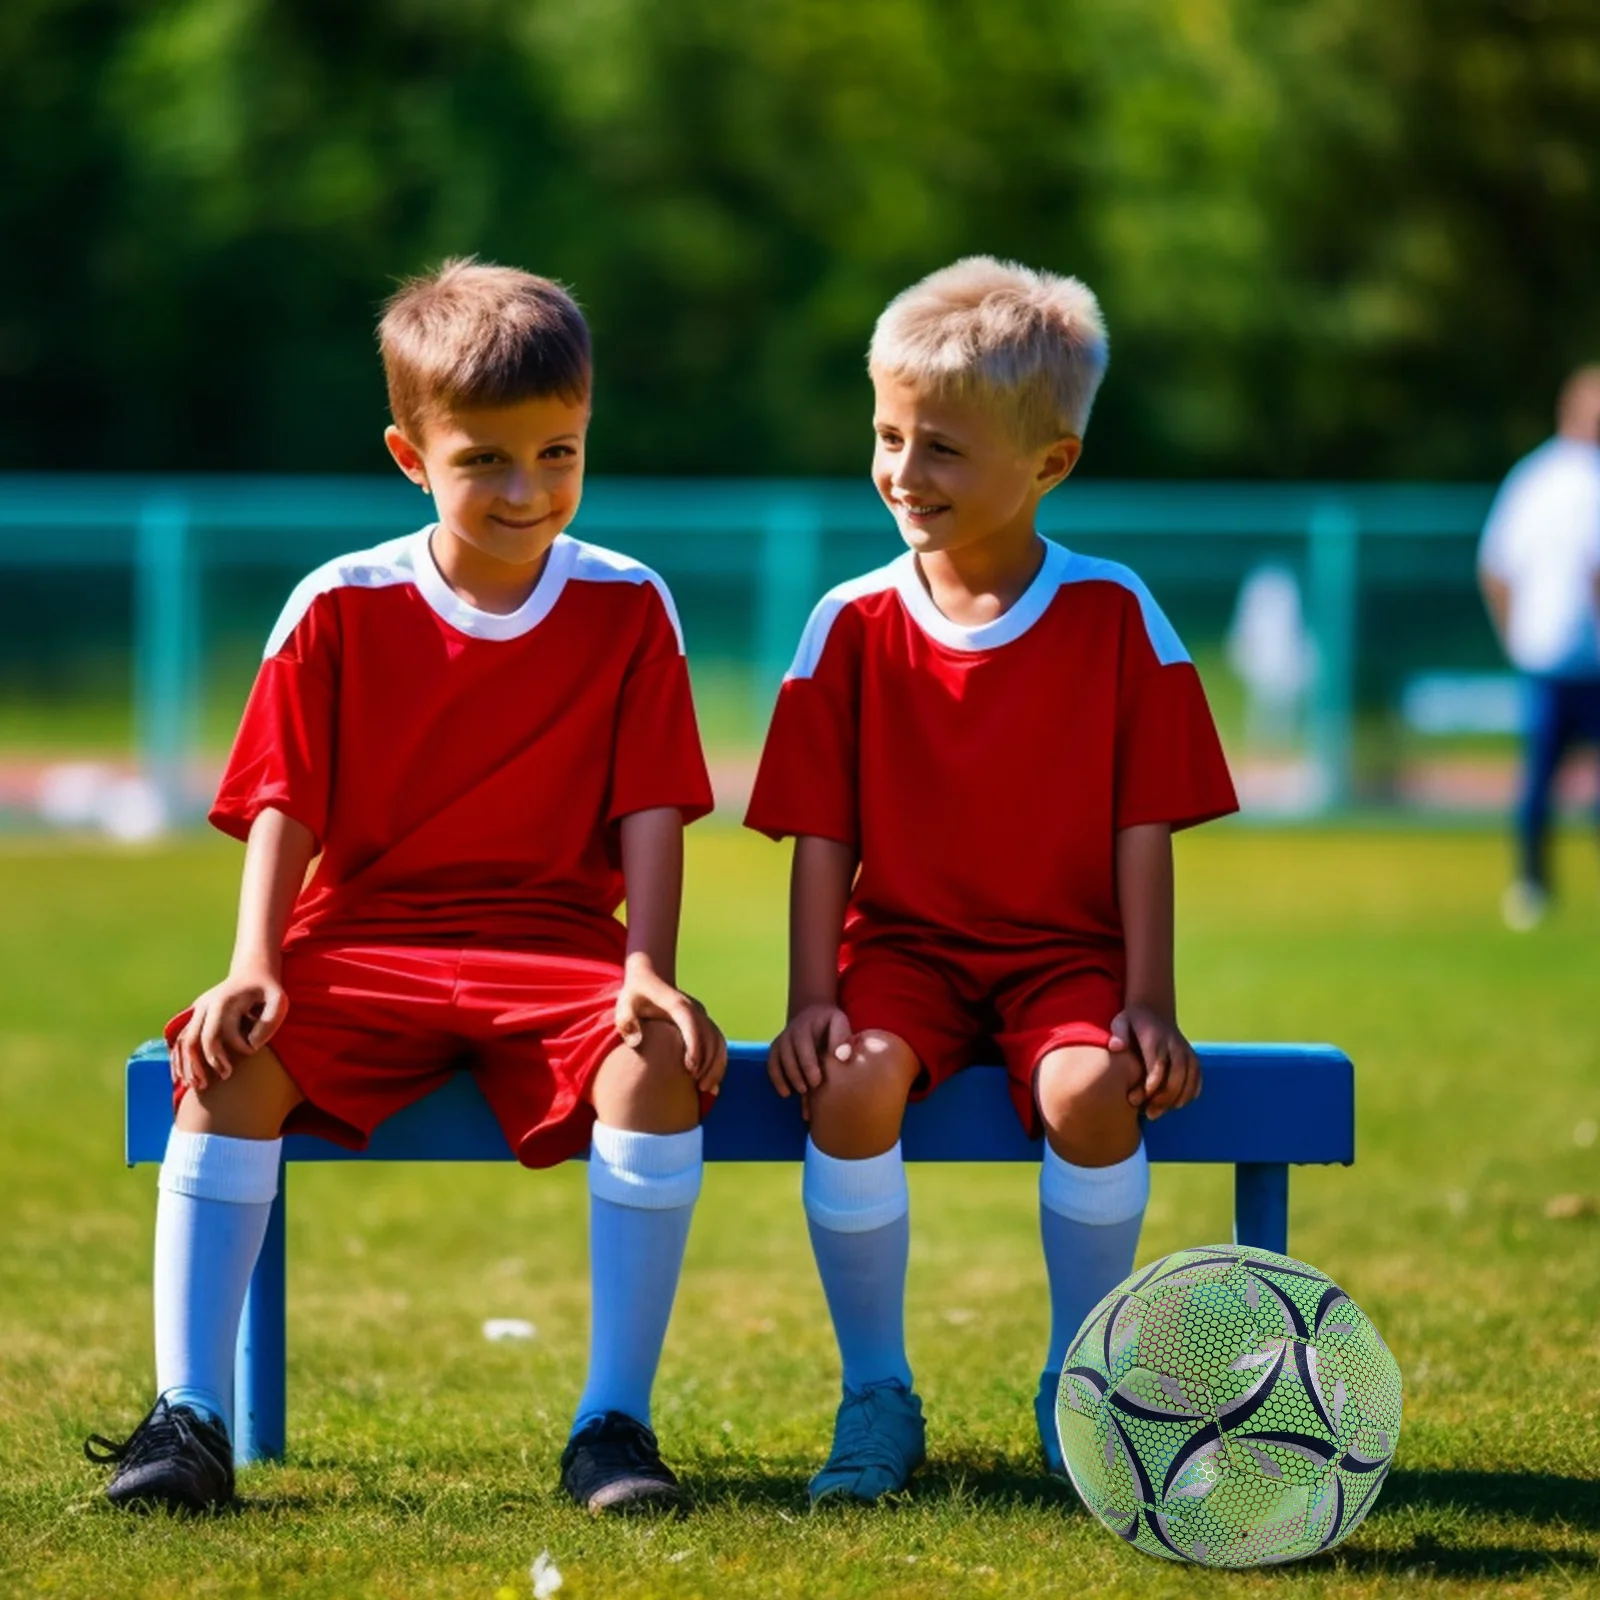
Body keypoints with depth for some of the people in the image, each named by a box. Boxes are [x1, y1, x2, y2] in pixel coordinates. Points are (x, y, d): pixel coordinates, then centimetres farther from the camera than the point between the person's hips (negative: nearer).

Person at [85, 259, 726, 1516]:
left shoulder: (628, 610, 4)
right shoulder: (341, 609, 3)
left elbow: (651, 811, 0)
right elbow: (284, 807, 1)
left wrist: (649, 971, -16)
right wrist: (256, 965, -16)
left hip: (554, 943, 0)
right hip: (361, 940, 0)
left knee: (658, 1064, -33)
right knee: (234, 1059, -30)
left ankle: (615, 1422, -26)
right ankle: (189, 1416, -27)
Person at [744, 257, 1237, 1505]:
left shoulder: (1115, 618, -2)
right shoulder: (853, 627, 0)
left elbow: (1145, 830, -2)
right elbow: (823, 837, 0)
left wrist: (1148, 1003, -9)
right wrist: (812, 999, -11)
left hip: (1064, 951, -1)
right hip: (903, 944, 1)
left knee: (1093, 1093, -32)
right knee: (852, 1085, -31)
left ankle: (1078, 1387, -8)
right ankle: (878, 1396, -13)